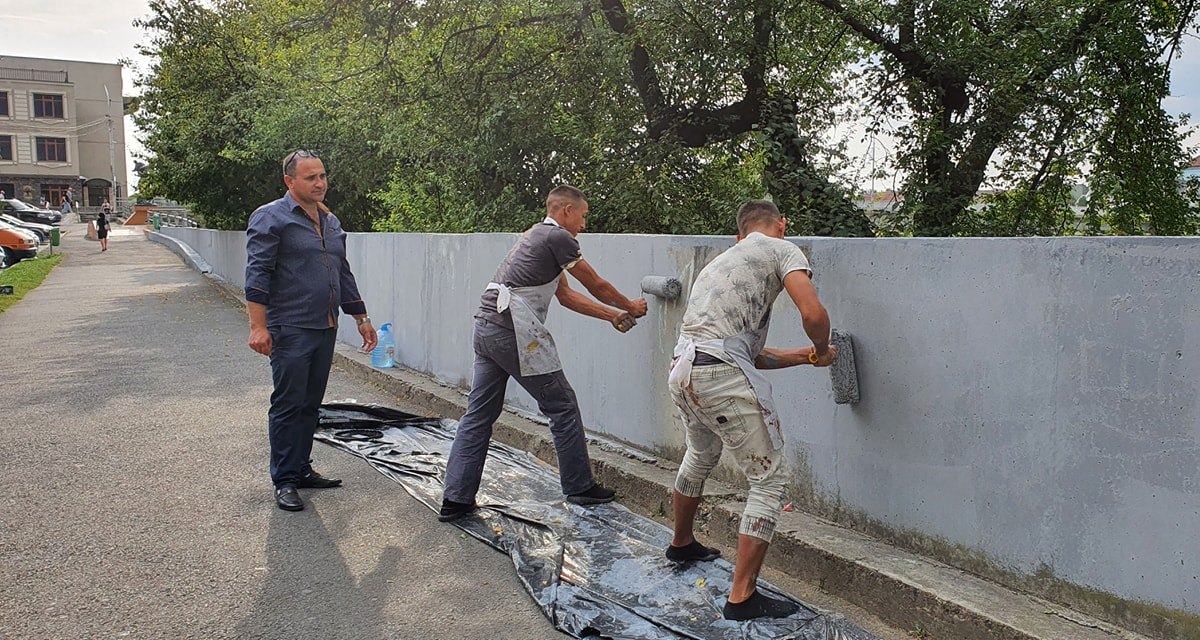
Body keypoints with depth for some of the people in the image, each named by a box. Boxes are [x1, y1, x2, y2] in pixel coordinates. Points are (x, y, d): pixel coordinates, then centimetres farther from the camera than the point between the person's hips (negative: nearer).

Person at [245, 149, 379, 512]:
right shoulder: (270, 218, -5)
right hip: (291, 330, -7)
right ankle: (285, 481, 7)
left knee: (311, 404, 13)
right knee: (288, 405, -2)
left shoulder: (331, 222, 17)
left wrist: (362, 319, 21)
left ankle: (301, 469, 24)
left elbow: (343, 275, 23)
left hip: (325, 329, 7)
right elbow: (257, 274, -12)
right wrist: (258, 326, -20)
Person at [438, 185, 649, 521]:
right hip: (515, 333, -10)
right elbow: (597, 285, 2)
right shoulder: (558, 237, -6)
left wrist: (612, 316, 24)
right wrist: (631, 307, 19)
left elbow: (566, 295, 25)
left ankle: (455, 499, 9)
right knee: (562, 406, 4)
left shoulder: (537, 236, 24)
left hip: (486, 327, 10)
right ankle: (580, 488, 14)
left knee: (479, 414, 9)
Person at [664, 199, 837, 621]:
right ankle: (742, 598, 4)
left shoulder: (721, 262, 29)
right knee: (769, 481, 3)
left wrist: (805, 357, 32)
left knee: (701, 457, 33)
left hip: (682, 371, 8)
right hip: (722, 376, -8)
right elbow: (813, 313, -12)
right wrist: (821, 351, 9)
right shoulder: (782, 250, 6)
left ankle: (682, 544, 53)